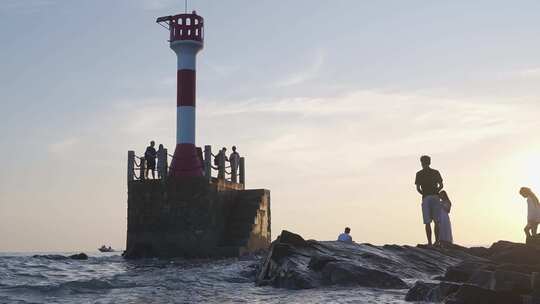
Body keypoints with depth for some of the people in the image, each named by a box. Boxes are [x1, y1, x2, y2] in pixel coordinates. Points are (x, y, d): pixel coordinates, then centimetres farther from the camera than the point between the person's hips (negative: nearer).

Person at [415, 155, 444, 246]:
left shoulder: (419, 174, 6)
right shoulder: (436, 172, 11)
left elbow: (418, 188, -2)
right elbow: (441, 185, 3)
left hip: (426, 198, -1)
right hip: (435, 197, 1)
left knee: (427, 222, -2)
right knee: (436, 221, 4)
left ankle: (429, 243, -8)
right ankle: (437, 241, -4)